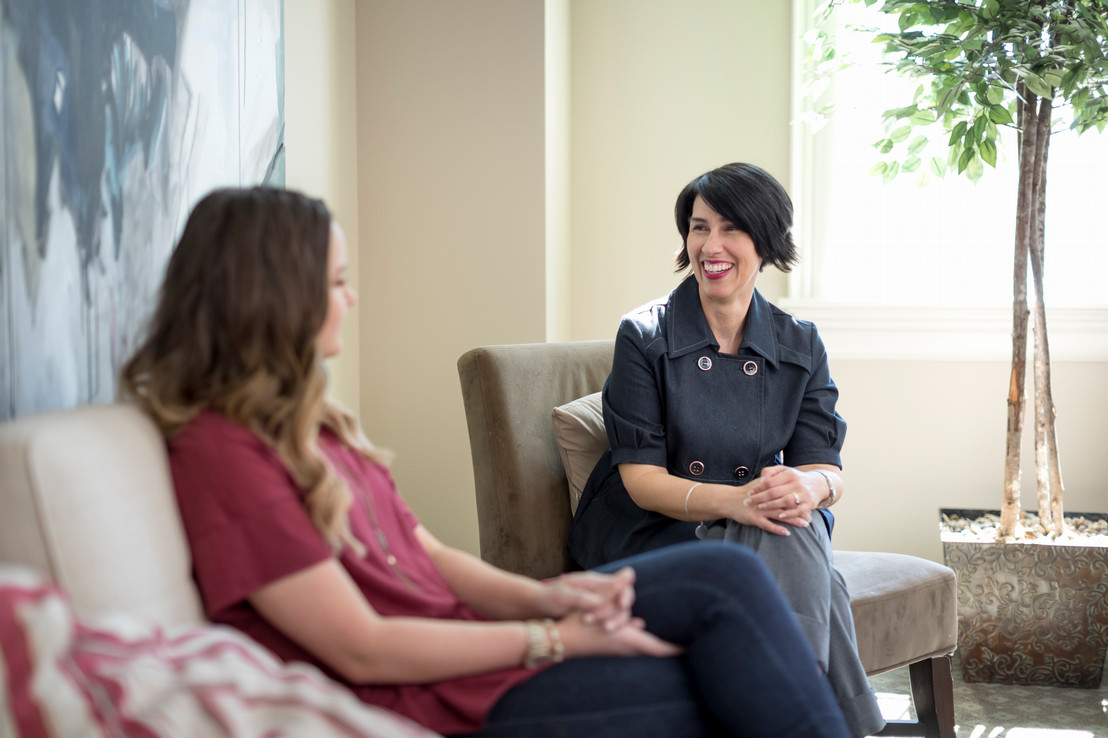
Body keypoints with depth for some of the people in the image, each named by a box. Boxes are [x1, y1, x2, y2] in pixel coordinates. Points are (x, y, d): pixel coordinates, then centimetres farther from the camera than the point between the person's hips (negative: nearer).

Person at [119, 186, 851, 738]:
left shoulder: (309, 423, 14)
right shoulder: (222, 453, -16)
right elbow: (363, 650, -19)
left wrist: (541, 596, -6)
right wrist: (553, 640, -15)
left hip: (463, 632, 9)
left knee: (725, 571, -6)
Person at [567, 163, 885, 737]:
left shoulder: (800, 346, 7)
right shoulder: (644, 336, -3)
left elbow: (828, 470, -1)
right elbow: (642, 479, -9)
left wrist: (809, 485, -28)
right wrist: (734, 500, -29)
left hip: (766, 530, 3)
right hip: (657, 534, -3)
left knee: (794, 529, -34)